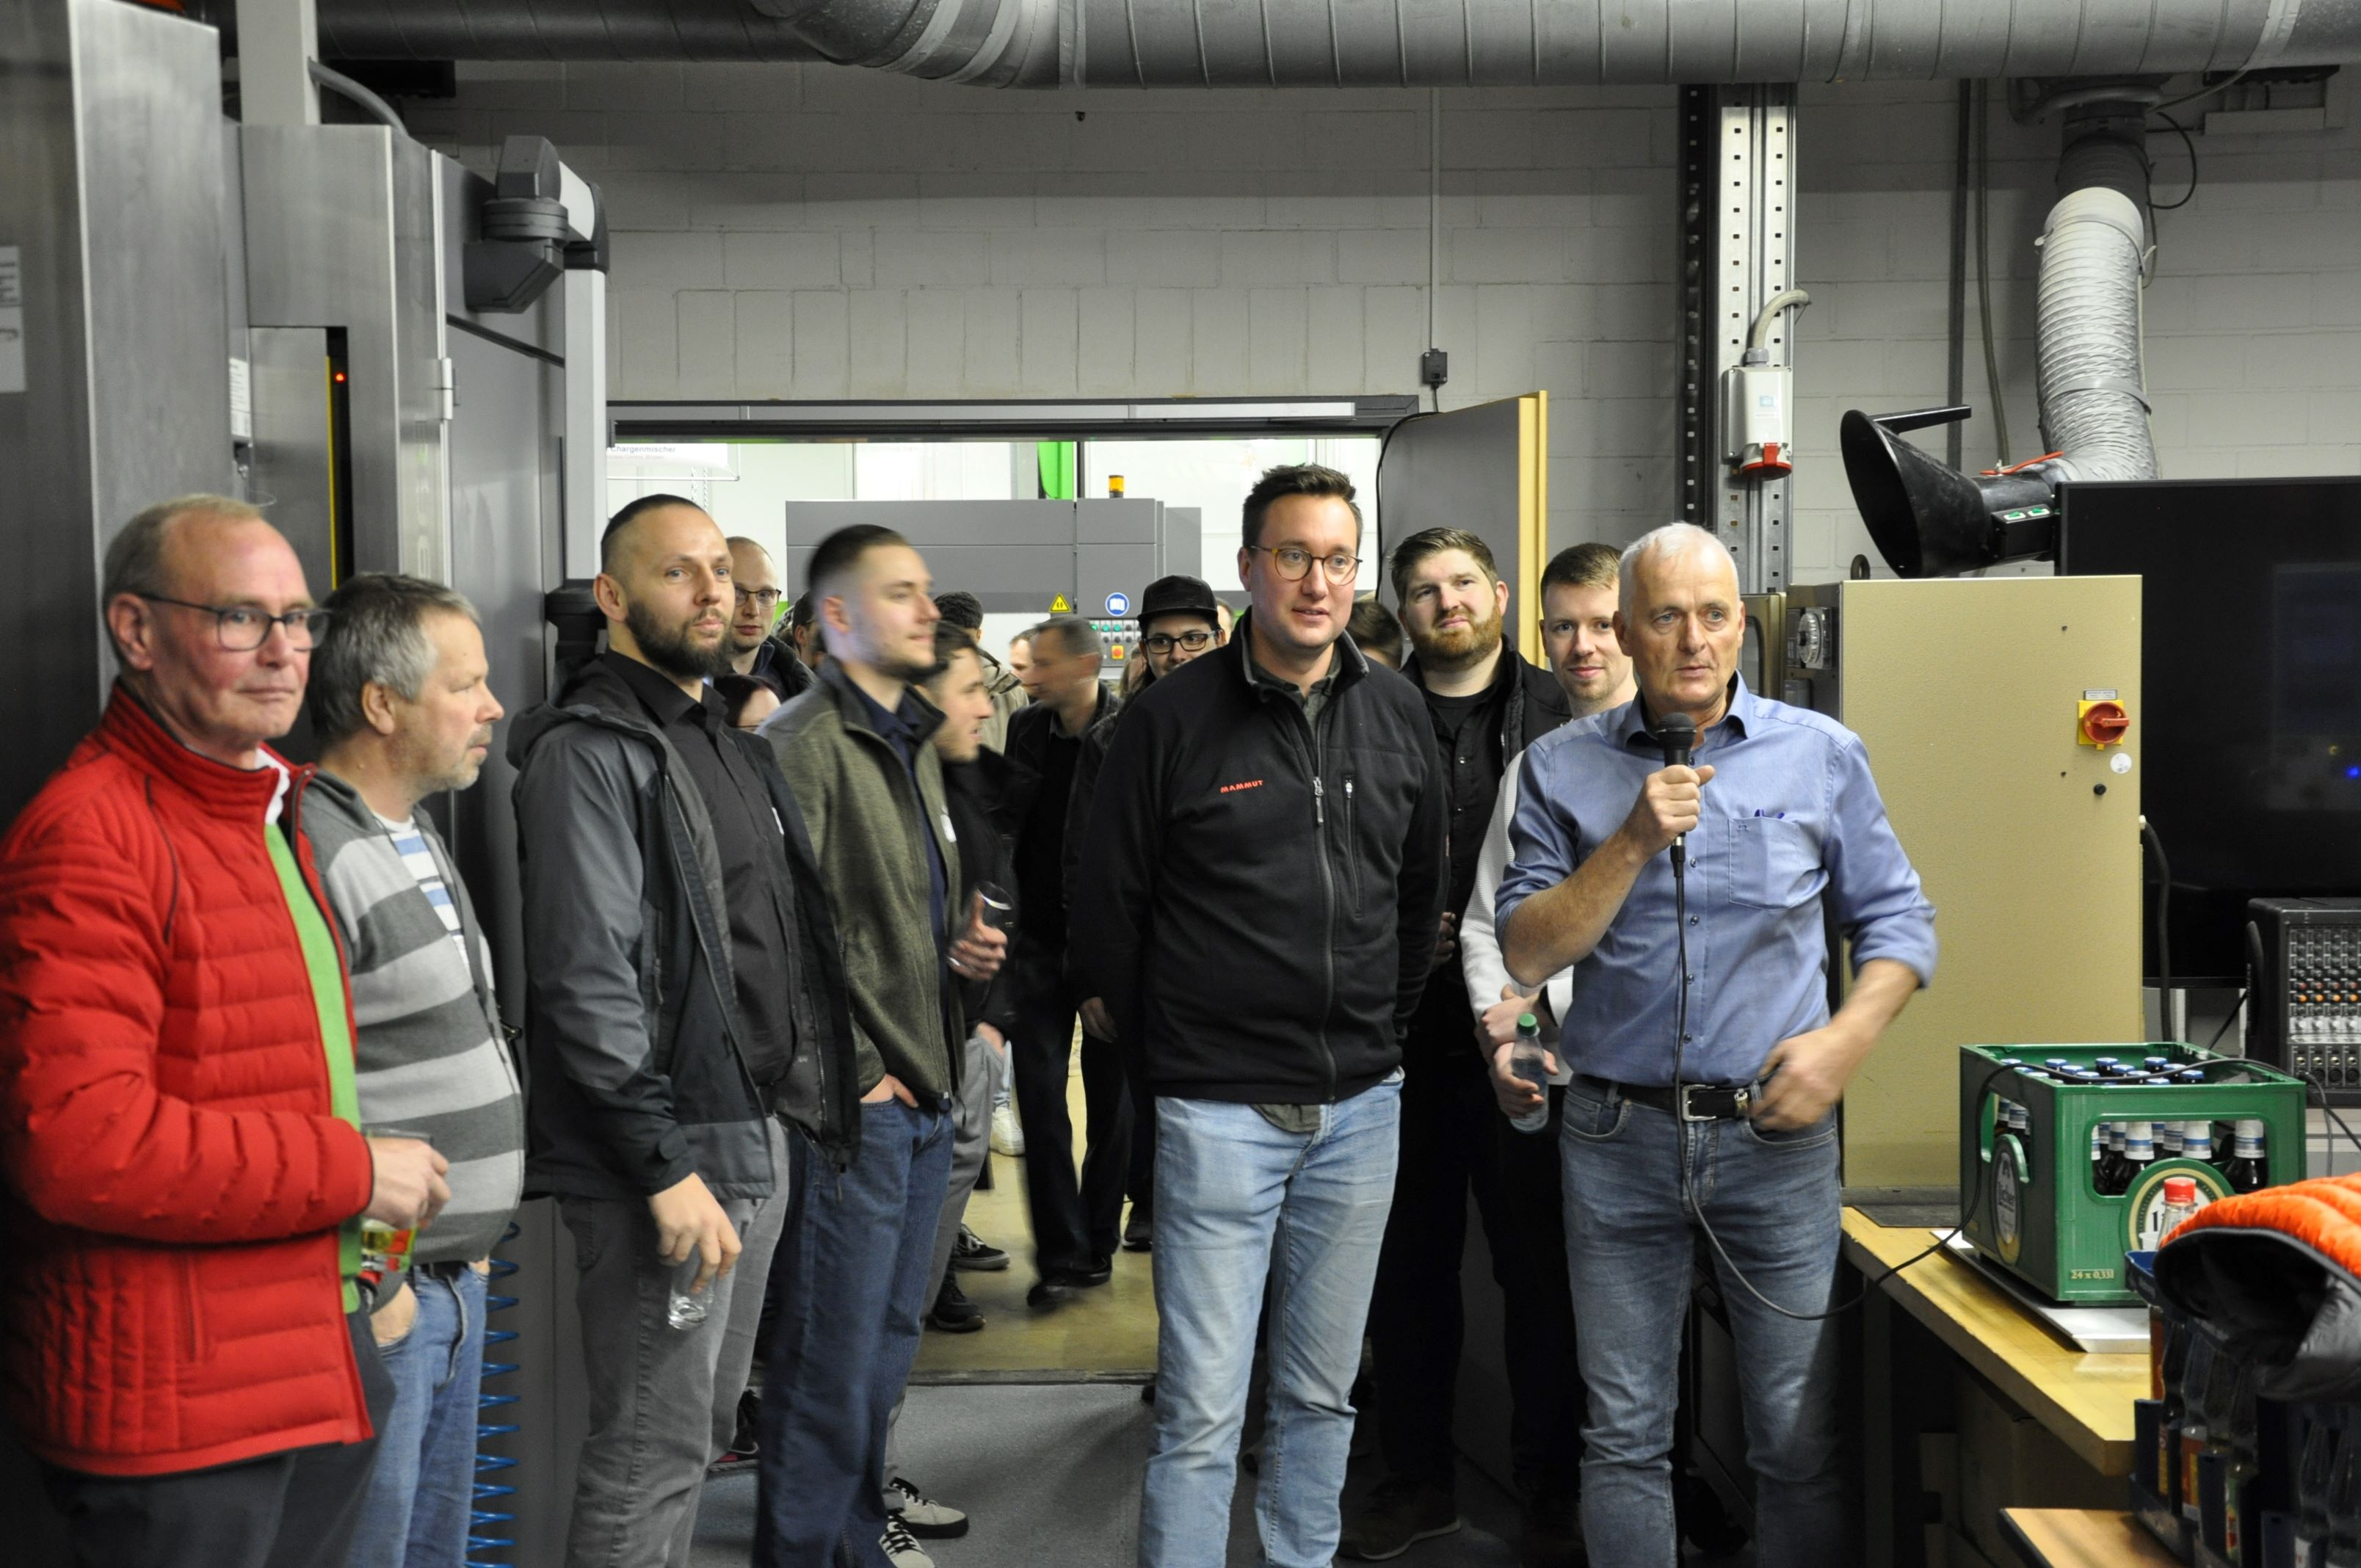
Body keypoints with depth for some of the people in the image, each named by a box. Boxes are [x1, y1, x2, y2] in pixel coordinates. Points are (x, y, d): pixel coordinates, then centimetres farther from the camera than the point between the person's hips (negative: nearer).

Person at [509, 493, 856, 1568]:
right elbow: (587, 980, -20)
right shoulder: (588, 752, -12)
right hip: (665, 1157, -9)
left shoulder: (730, 744, 16)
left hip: (758, 1135, 9)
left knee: (706, 1429, 18)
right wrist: (667, 1164, -21)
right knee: (654, 1458, -2)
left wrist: (794, 1104, 14)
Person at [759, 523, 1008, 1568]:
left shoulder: (915, 743, 15)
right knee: (833, 1350, 0)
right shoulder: (803, 745, -14)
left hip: (925, 1088, 9)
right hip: (855, 1099, -9)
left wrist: (959, 947, 6)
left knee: (890, 1330, 20)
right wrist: (851, 1071, -16)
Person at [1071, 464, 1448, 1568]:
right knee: (1202, 1413, -1)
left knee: (1322, 1394, 16)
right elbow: (1111, 898, 0)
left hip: (1362, 1105, 5)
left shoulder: (1398, 715, 6)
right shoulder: (1174, 718, -7)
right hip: (1219, 1108, -4)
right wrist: (1151, 1048, 4)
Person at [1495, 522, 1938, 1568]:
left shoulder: (1821, 755, 3)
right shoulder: (1564, 768, 2)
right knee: (1624, 1436, 10)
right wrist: (1634, 841, -15)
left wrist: (1845, 1040, -9)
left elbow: (1896, 921, 7)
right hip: (1617, 1137, 0)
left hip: (1777, 1135, 0)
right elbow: (1528, 953, -4)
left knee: (1799, 1440, 6)